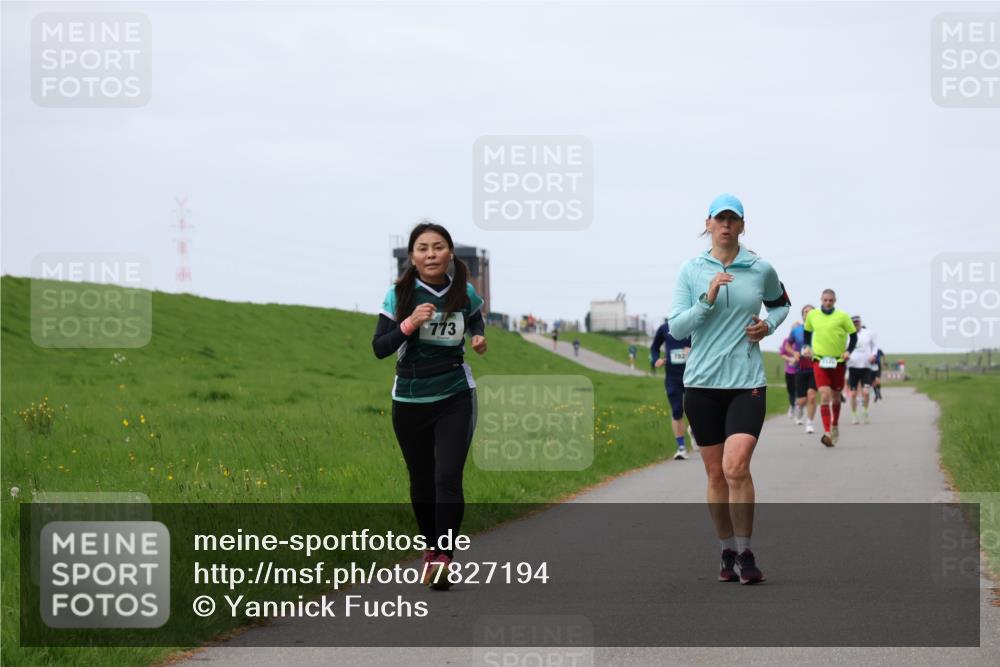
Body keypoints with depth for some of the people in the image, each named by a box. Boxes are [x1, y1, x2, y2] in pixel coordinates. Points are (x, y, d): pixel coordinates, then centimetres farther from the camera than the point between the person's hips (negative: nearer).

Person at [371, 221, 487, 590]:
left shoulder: (465, 294, -3)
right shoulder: (399, 294, -8)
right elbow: (379, 348, -10)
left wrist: (478, 338, -2)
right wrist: (408, 325, -26)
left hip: (455, 398, -1)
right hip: (410, 401, 1)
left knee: (448, 478, -15)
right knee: (421, 481, 11)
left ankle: (443, 558, -12)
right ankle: (430, 546, 32)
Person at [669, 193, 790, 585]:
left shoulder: (761, 270, 3)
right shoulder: (691, 270, 2)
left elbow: (781, 303, 23)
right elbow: (676, 328, -3)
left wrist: (768, 325, 3)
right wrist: (707, 300, -16)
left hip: (747, 383, -1)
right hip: (702, 381, 1)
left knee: (736, 467, -17)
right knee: (715, 474, 5)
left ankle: (746, 554, -8)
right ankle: (728, 554, 19)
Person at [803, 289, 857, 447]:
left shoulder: (842, 316, -4)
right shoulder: (812, 315, 3)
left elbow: (853, 335, 2)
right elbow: (807, 331, 21)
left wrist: (848, 351, -11)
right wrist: (808, 347, 9)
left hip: (838, 360, 0)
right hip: (819, 360, 0)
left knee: (836, 397, 14)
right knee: (824, 395, -16)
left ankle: (835, 426, 38)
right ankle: (827, 432, -23)